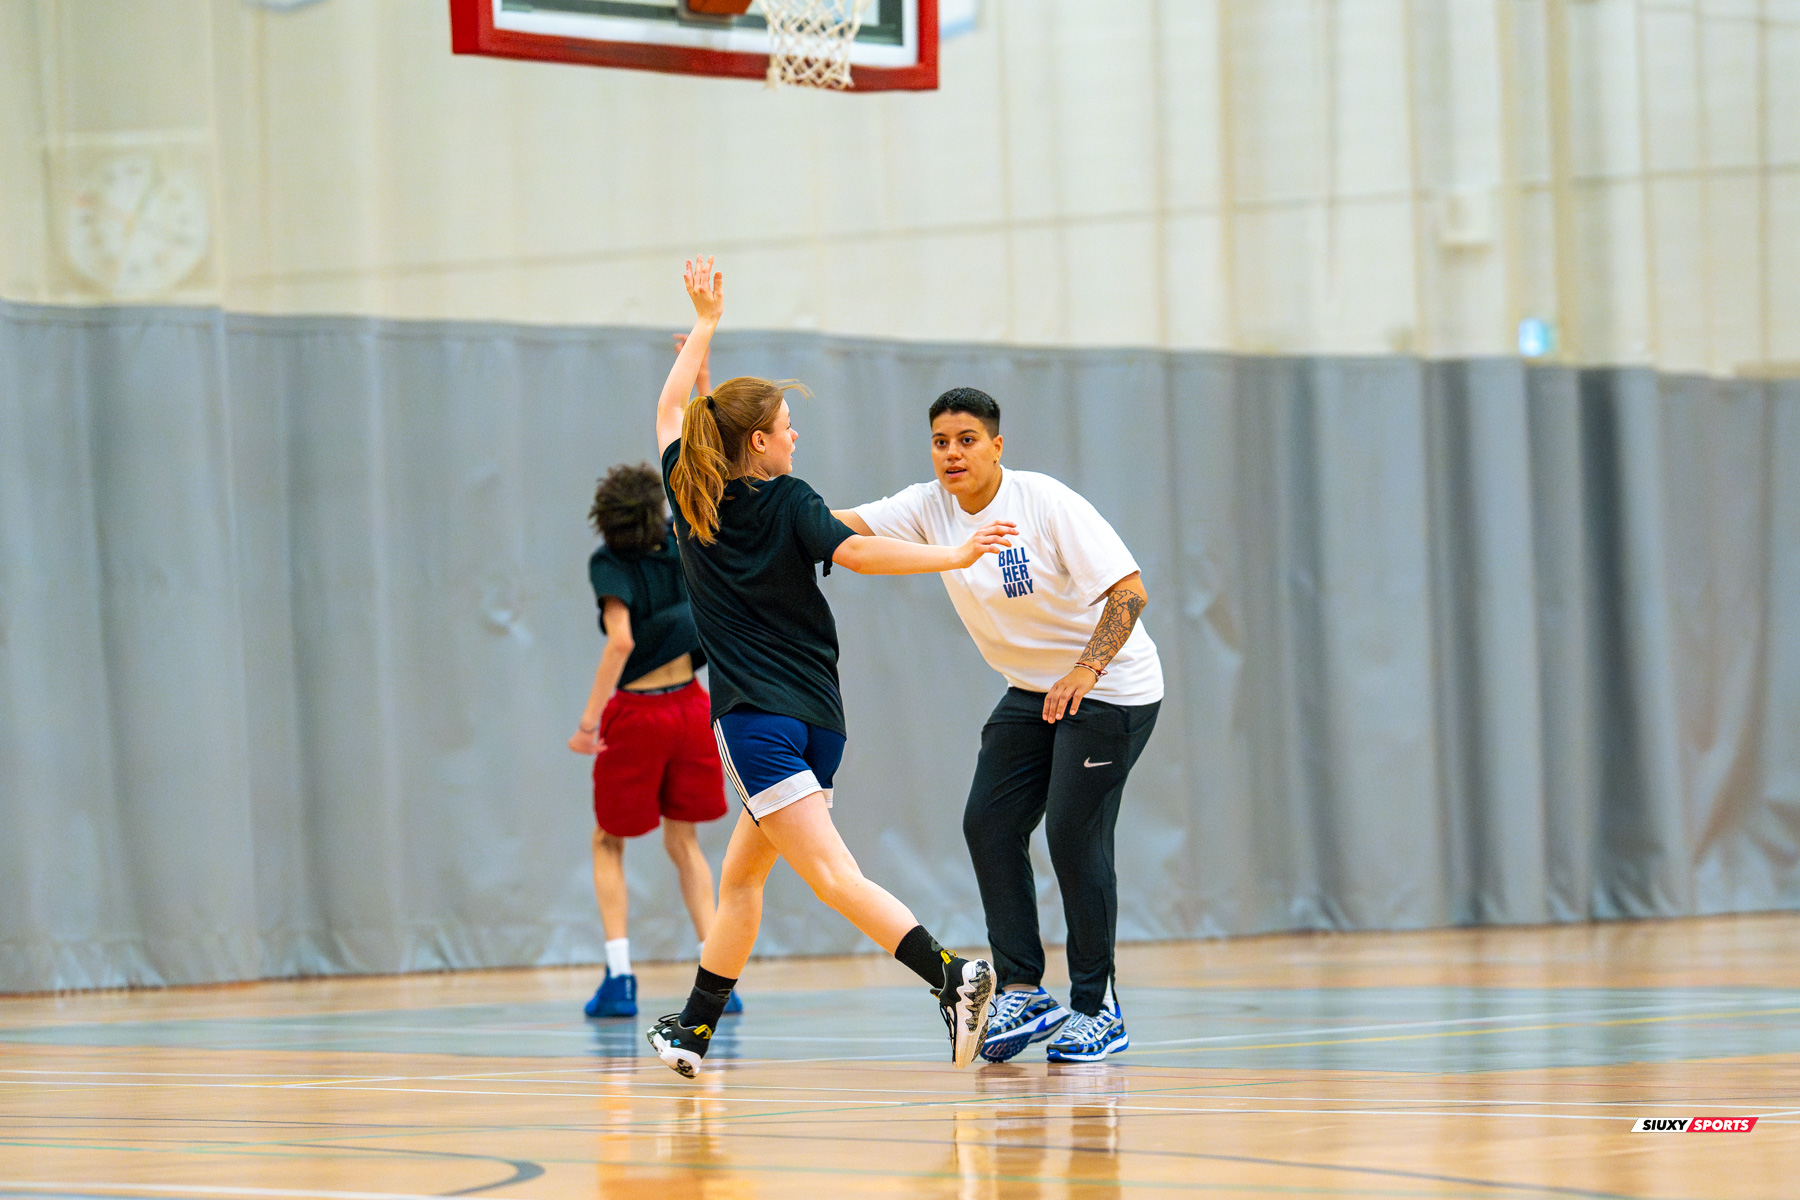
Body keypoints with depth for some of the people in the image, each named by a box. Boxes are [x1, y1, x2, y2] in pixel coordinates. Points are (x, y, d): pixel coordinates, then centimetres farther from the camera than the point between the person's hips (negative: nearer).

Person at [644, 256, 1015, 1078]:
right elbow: (852, 552, -19)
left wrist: (705, 324, 30)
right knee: (739, 875, 18)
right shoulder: (789, 503, 1)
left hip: (756, 716, -3)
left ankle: (950, 976, -37)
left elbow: (669, 409, 21)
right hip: (817, 715, 3)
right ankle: (693, 1029, 23)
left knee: (832, 875, -17)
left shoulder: (694, 499, 4)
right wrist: (952, 557, -25)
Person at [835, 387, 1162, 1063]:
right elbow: (838, 526, -15)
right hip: (1032, 691, 7)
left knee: (1074, 836, -10)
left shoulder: (1046, 503, -21)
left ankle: (1098, 1011, -1)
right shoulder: (929, 509, -4)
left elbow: (1129, 590, -23)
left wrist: (1084, 671, -33)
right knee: (989, 826, -3)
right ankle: (1023, 993, 3)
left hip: (1111, 687, -7)